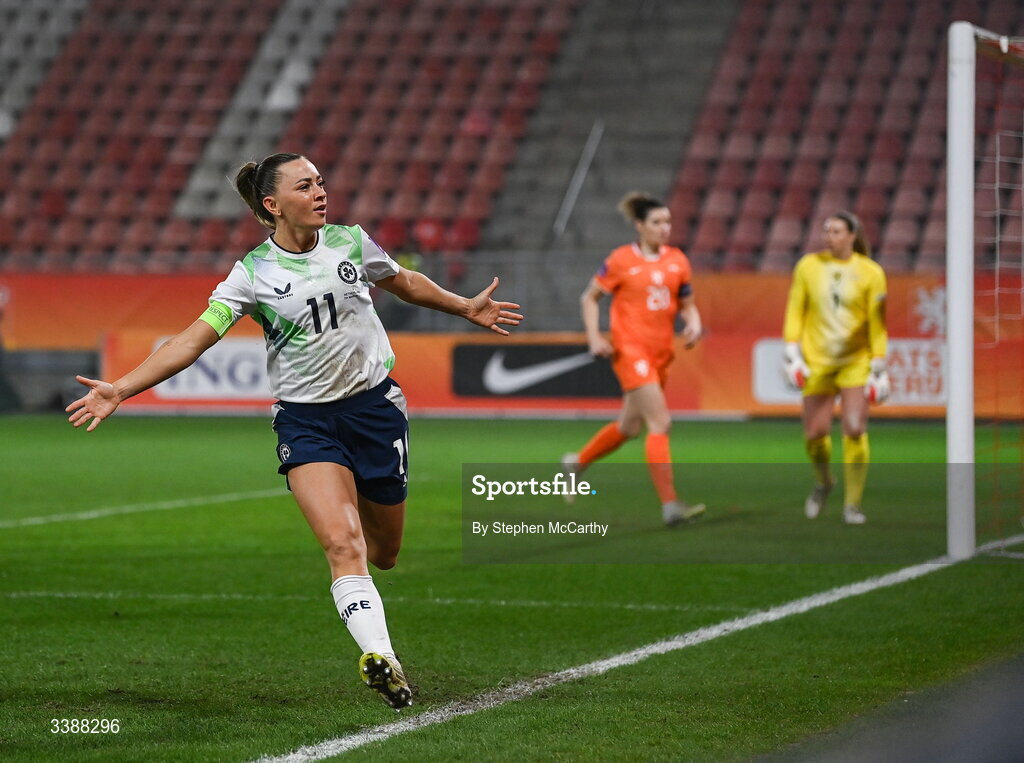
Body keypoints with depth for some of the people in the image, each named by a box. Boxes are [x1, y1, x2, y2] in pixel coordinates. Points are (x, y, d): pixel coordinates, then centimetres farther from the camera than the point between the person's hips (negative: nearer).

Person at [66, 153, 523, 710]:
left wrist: (467, 308, 27)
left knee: (383, 552, 10)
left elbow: (405, 283, 20)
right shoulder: (253, 273, -8)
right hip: (305, 419, -3)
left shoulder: (351, 242, 0)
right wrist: (120, 389, -22)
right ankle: (381, 660, -29)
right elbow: (193, 339, -12)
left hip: (374, 405, 3)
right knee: (343, 545, -22)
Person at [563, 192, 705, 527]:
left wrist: (693, 324, -6)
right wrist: (594, 337, -8)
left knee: (629, 426, 16)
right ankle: (670, 504, -15)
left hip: (661, 353, 6)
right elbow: (589, 298, 3)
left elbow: (687, 304, 15)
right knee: (660, 423, -15)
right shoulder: (621, 260, -7)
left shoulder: (677, 260, 6)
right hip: (630, 348, -6)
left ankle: (576, 463, 40)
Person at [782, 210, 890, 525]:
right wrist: (792, 354, -2)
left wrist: (878, 368, -6)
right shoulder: (808, 266, 1)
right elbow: (795, 312, 5)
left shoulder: (870, 272, -5)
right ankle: (823, 482, 31)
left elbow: (877, 323, -4)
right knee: (815, 434, -1)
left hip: (856, 360, -2)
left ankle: (852, 504, -4)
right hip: (817, 360, 2)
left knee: (855, 430, -14)